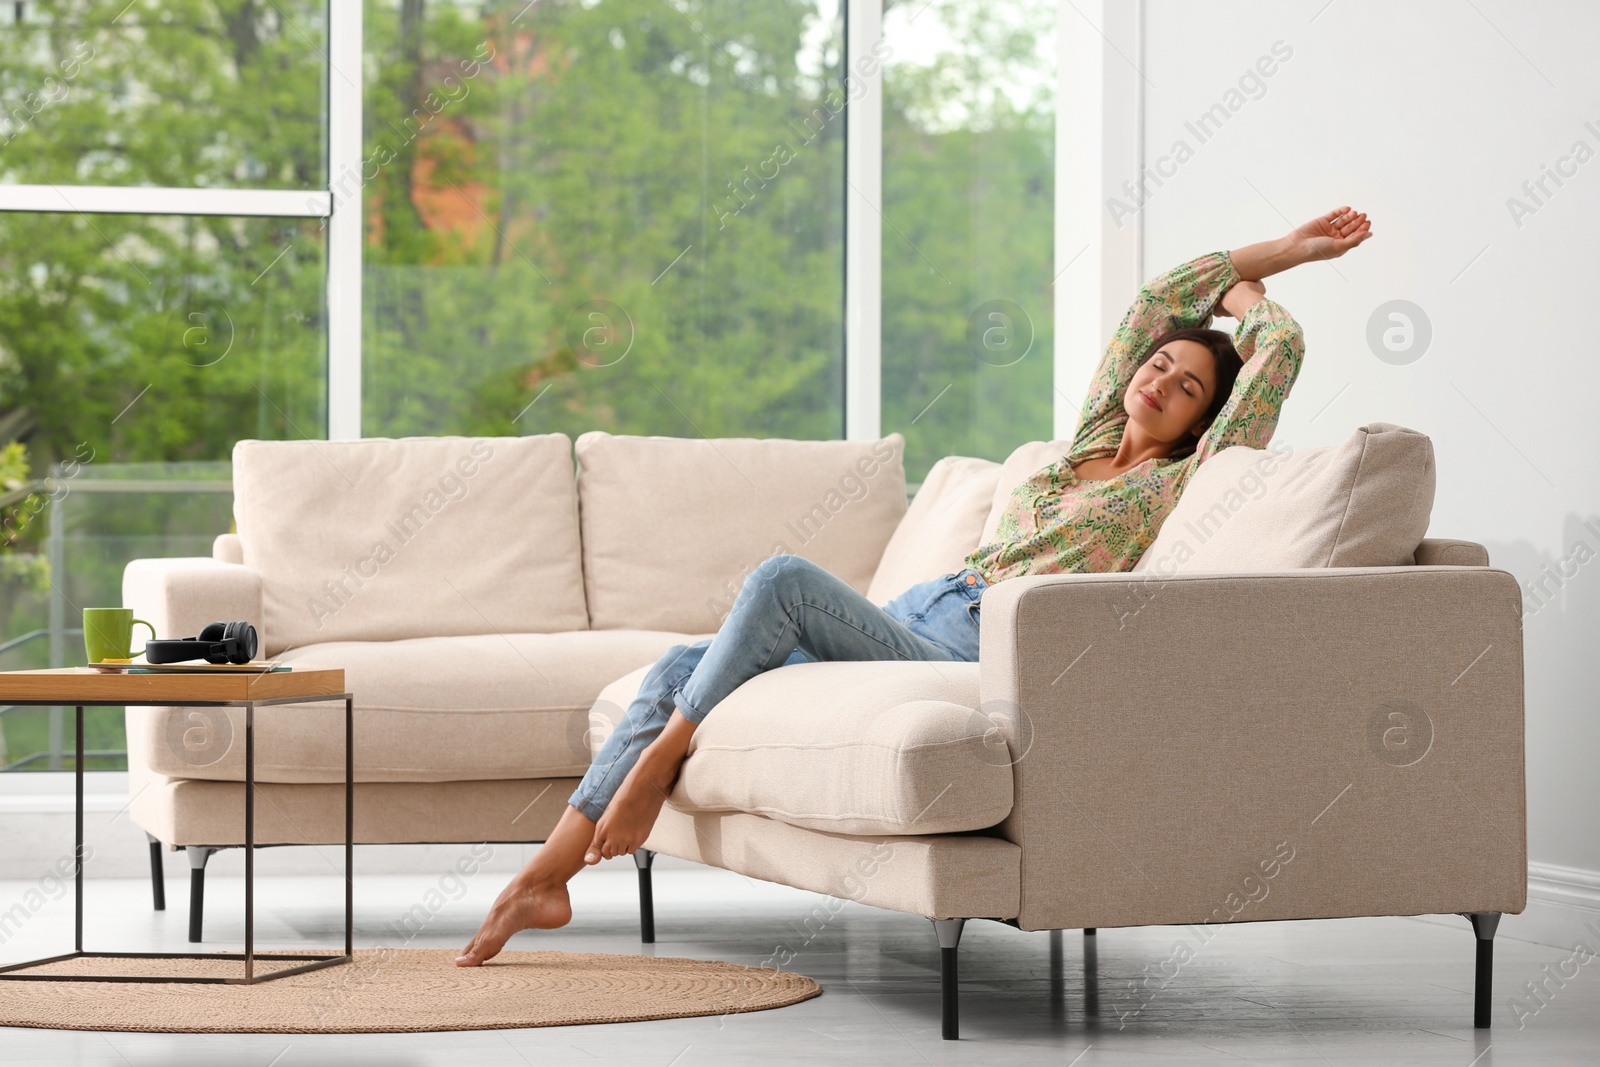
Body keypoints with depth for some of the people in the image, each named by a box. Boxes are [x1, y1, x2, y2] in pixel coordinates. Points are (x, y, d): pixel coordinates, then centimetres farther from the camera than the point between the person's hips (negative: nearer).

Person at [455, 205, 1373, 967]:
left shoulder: (1183, 482, 6)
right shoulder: (1096, 439, 24)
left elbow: (1282, 349, 1)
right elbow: (1156, 303, 28)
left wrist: (1248, 290, 22)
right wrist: (1283, 248, 32)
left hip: (972, 657, -7)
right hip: (913, 618, 8)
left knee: (784, 578, -28)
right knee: (678, 669, -8)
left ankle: (657, 765, -16)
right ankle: (546, 878, -12)